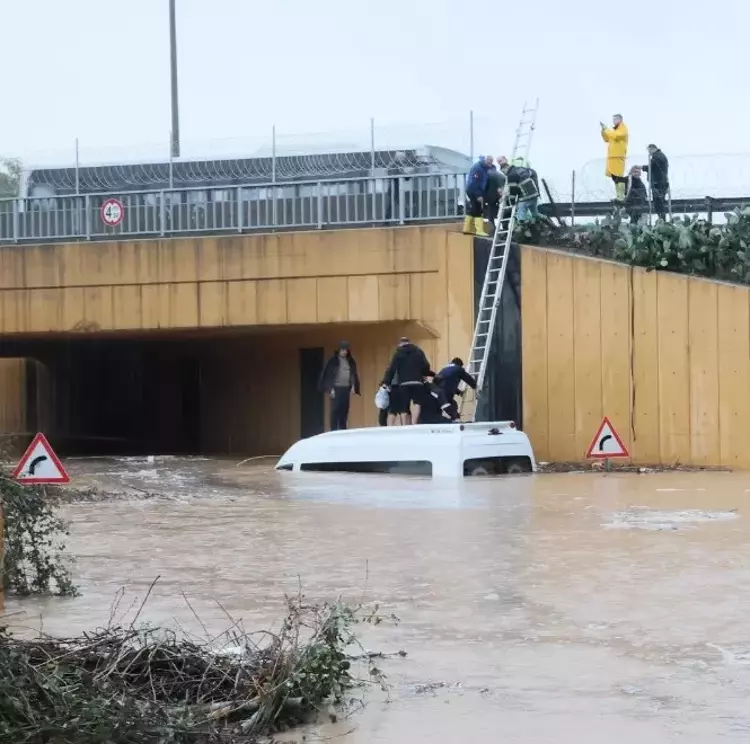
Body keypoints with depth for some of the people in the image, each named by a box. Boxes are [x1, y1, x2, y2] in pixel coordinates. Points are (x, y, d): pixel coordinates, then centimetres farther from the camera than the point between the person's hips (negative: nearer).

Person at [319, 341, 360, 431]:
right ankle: (333, 430, -7)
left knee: (344, 410, 4)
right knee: (335, 410, -7)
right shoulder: (333, 361, -3)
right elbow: (328, 375, -5)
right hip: (336, 388, -4)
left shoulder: (351, 361, 10)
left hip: (346, 388, 4)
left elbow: (354, 375, 16)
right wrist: (330, 389, -10)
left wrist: (353, 387, 5)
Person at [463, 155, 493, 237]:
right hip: (472, 192, -9)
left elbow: (485, 181, 15)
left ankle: (467, 229, 19)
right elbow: (474, 183, -24)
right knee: (477, 211, -11)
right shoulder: (477, 167, -21)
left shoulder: (486, 168, 7)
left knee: (471, 211, 13)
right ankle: (479, 231, -12)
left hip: (478, 192, 9)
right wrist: (478, 195, -24)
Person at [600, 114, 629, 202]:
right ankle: (618, 195, 15)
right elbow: (606, 139, 22)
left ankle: (622, 196, -16)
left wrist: (607, 129, -12)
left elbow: (616, 136, -19)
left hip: (618, 156, -9)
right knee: (614, 176, 9)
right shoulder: (614, 129, 24)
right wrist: (603, 130, 9)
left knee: (619, 176, -14)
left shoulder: (623, 129, -3)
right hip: (612, 156, 9)